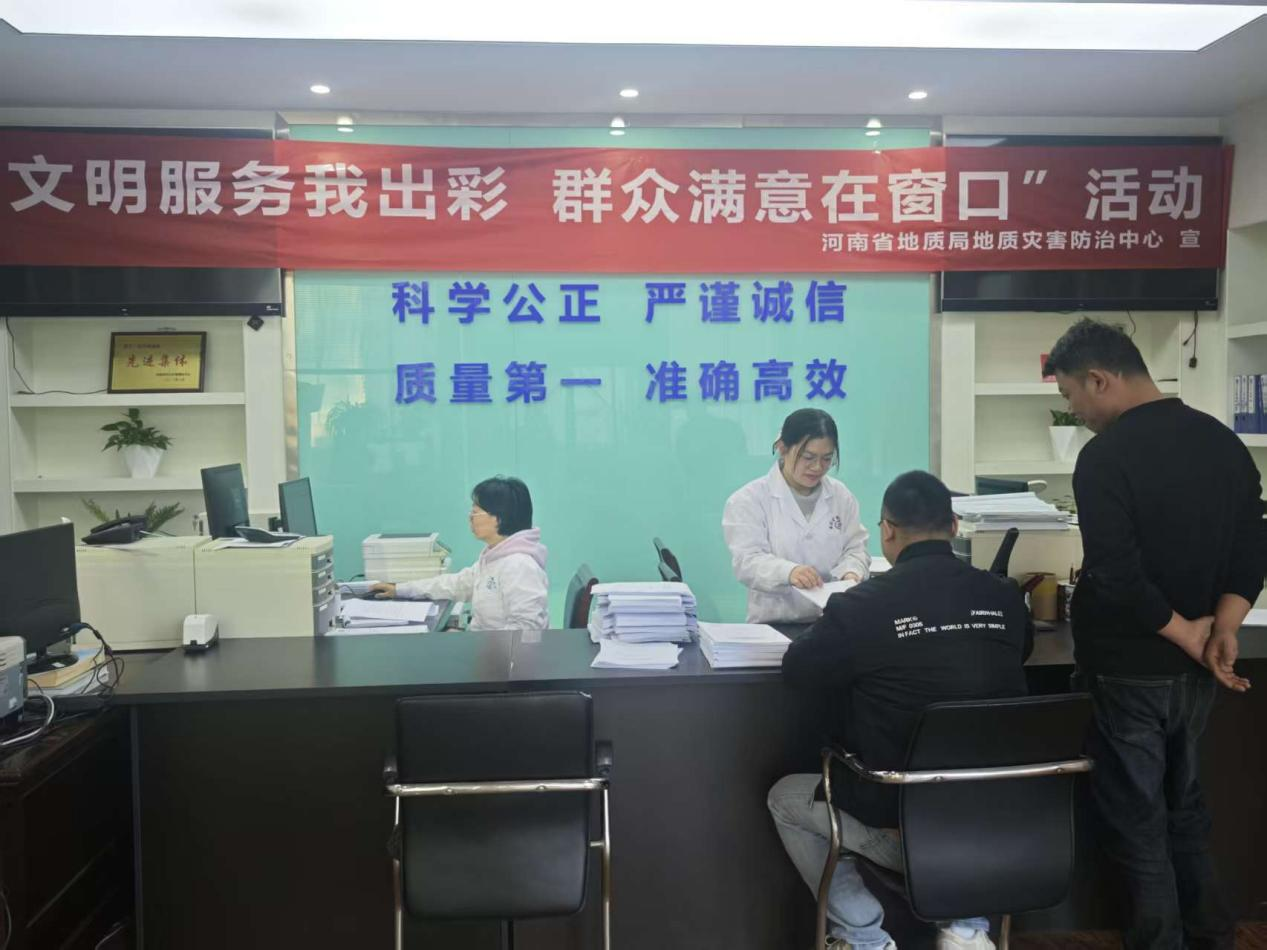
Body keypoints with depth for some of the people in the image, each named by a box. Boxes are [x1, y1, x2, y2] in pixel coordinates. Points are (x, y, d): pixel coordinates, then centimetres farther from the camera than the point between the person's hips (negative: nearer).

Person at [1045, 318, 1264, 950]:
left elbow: (1115, 575, -25)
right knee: (1184, 806, 22)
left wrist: (1186, 636, -12)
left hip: (1129, 671, -7)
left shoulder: (1105, 455, -20)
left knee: (1137, 819, 7)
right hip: (1193, 672, 8)